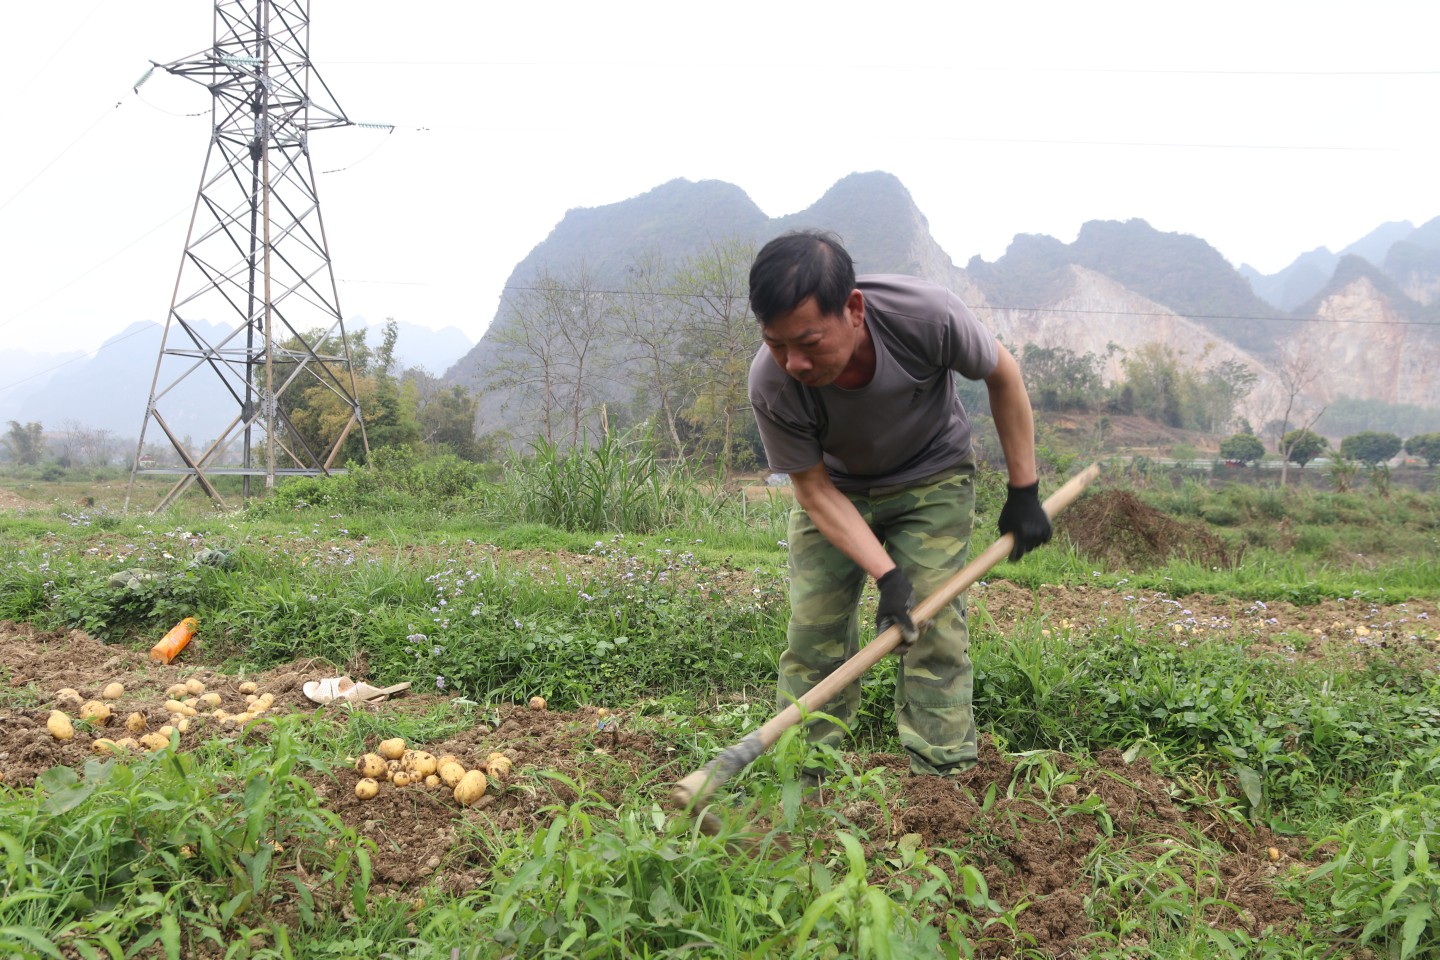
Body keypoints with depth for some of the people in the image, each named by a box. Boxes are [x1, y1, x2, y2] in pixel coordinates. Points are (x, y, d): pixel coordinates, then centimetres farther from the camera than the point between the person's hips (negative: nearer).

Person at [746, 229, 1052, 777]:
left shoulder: (927, 315, -35)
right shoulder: (771, 385, -32)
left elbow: (1002, 374, -13)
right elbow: (814, 488, -19)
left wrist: (1024, 492, -10)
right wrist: (886, 575, -29)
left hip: (932, 478, 0)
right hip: (837, 488, 1)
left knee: (933, 628, -11)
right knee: (812, 632, -5)